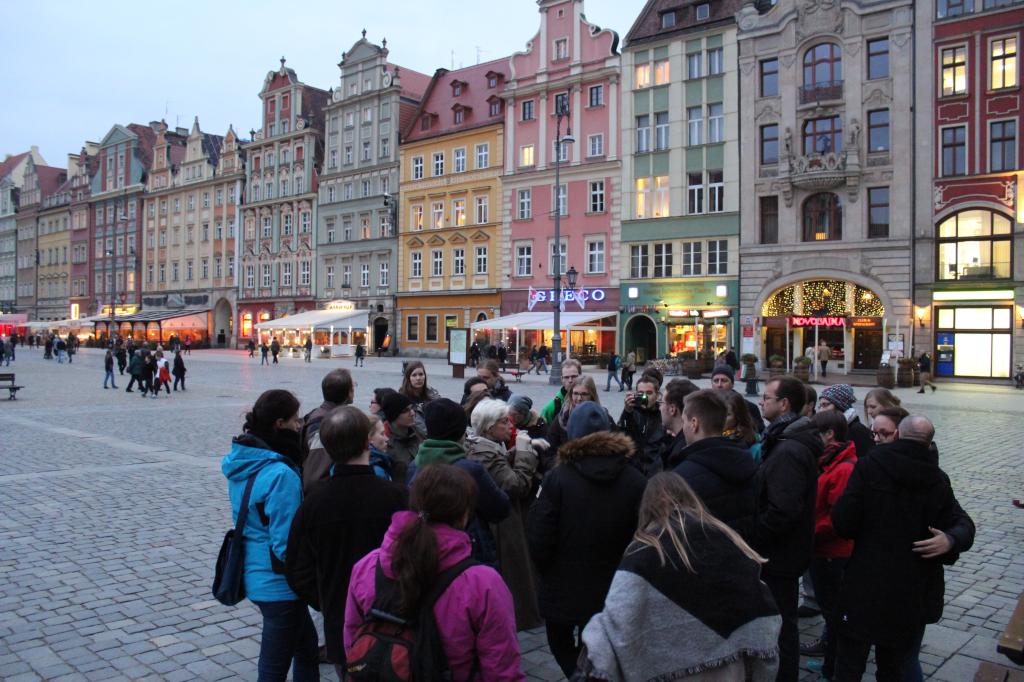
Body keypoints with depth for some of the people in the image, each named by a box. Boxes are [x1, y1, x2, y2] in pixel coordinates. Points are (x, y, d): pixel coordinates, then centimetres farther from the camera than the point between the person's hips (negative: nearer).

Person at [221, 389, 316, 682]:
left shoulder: (242, 462, 1)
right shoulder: (280, 474, -26)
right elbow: (287, 544, -25)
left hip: (255, 575, 9)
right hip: (278, 583, -9)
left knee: (306, 643, 25)